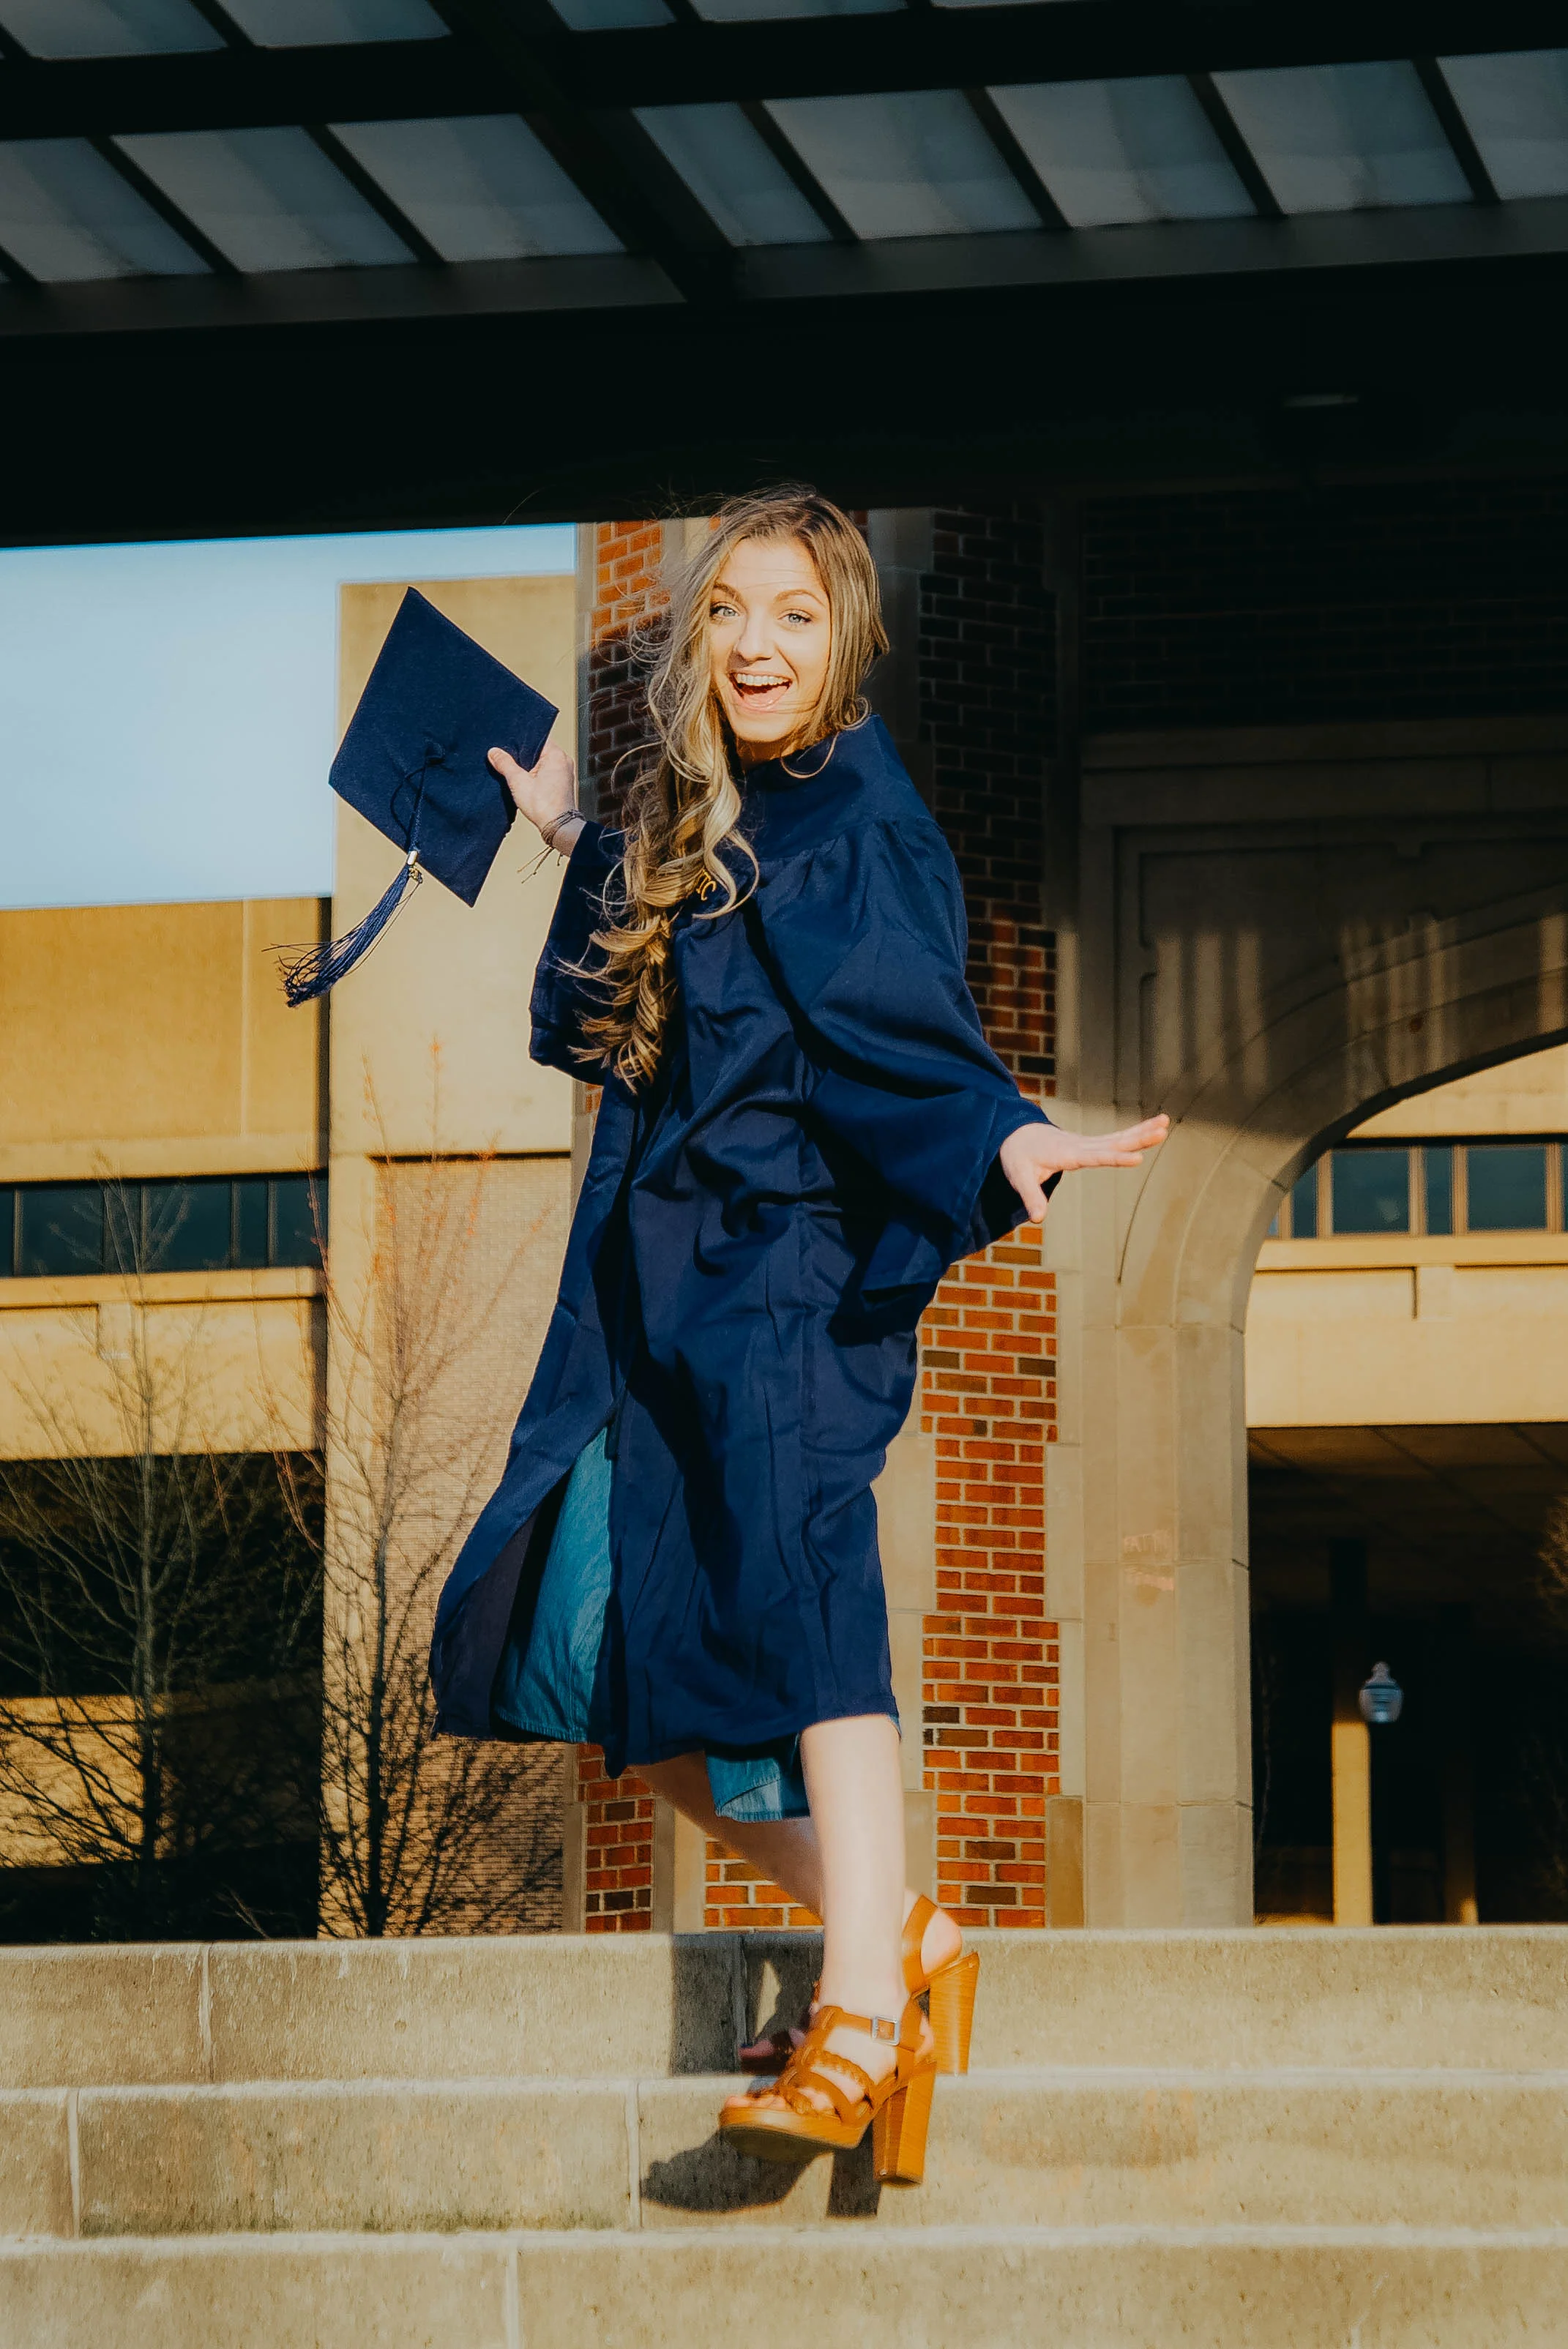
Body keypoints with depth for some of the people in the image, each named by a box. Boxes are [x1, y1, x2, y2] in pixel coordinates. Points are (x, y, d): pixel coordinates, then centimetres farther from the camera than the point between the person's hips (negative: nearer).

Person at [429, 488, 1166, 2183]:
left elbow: (904, 1041, -21)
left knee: (787, 1584, -27)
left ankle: (864, 2022, -34)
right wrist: (570, 836, 31)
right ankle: (891, 1932, 16)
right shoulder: (688, 825, 15)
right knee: (580, 1643, 8)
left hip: (793, 1275, -9)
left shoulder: (858, 836, -8)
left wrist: (1001, 1139, -39)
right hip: (660, 1284, 9)